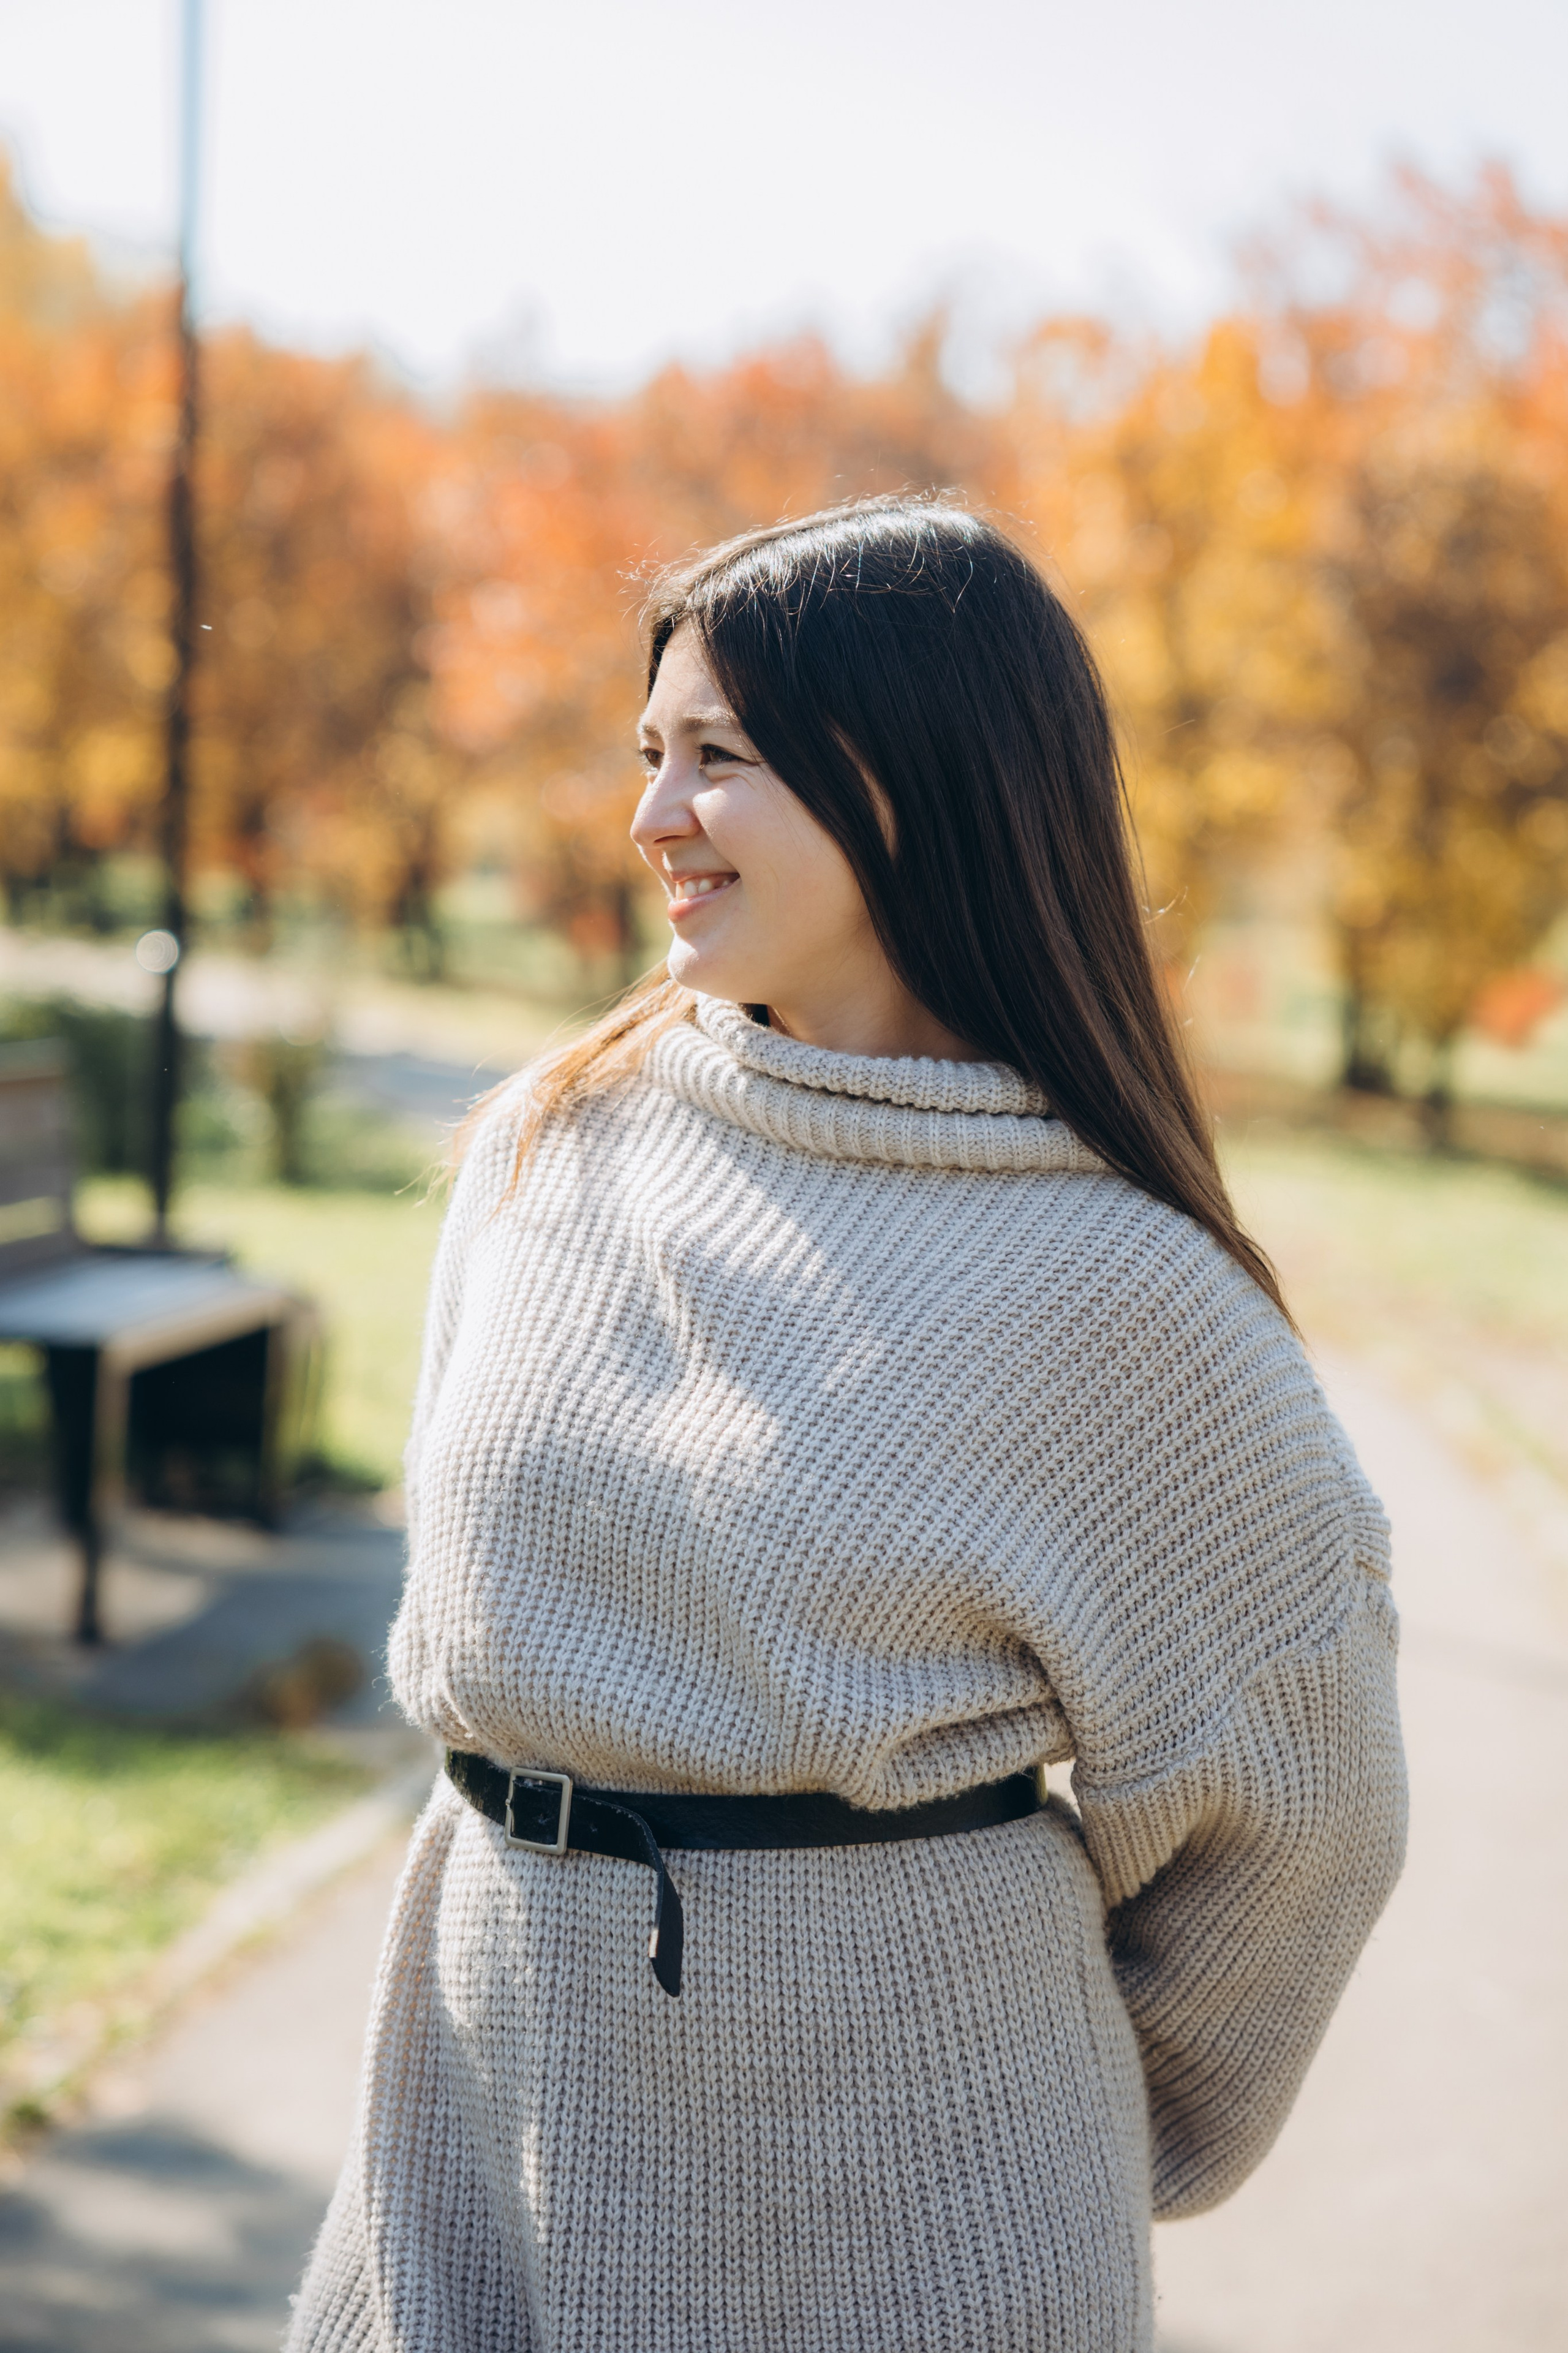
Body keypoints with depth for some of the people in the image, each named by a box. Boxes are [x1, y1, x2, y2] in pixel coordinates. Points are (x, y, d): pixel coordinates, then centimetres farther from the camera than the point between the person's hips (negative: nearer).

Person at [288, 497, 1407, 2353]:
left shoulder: (1113, 1293, -15)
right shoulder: (550, 1143, -1)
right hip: (491, 2079, 4)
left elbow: (1284, 1801, -3)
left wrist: (1113, 2140, 9)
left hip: (880, 2194, -4)